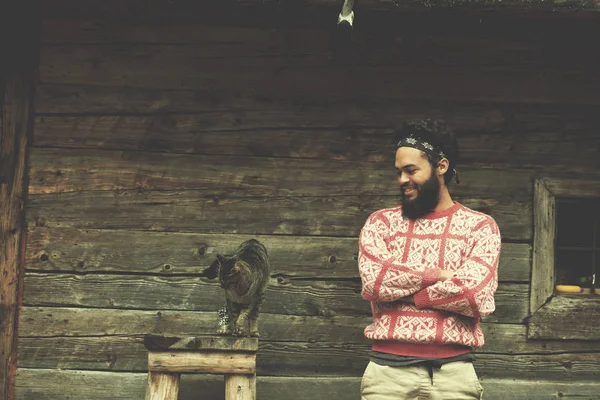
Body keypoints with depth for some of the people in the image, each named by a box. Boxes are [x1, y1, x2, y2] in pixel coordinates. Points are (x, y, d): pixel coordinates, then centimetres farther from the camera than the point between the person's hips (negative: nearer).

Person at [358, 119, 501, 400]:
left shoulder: (480, 226, 4)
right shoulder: (381, 223, 10)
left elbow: (474, 295, -12)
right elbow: (373, 281, -8)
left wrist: (399, 289, -5)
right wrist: (438, 274, -7)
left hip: (452, 372, -1)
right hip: (388, 369, 1)